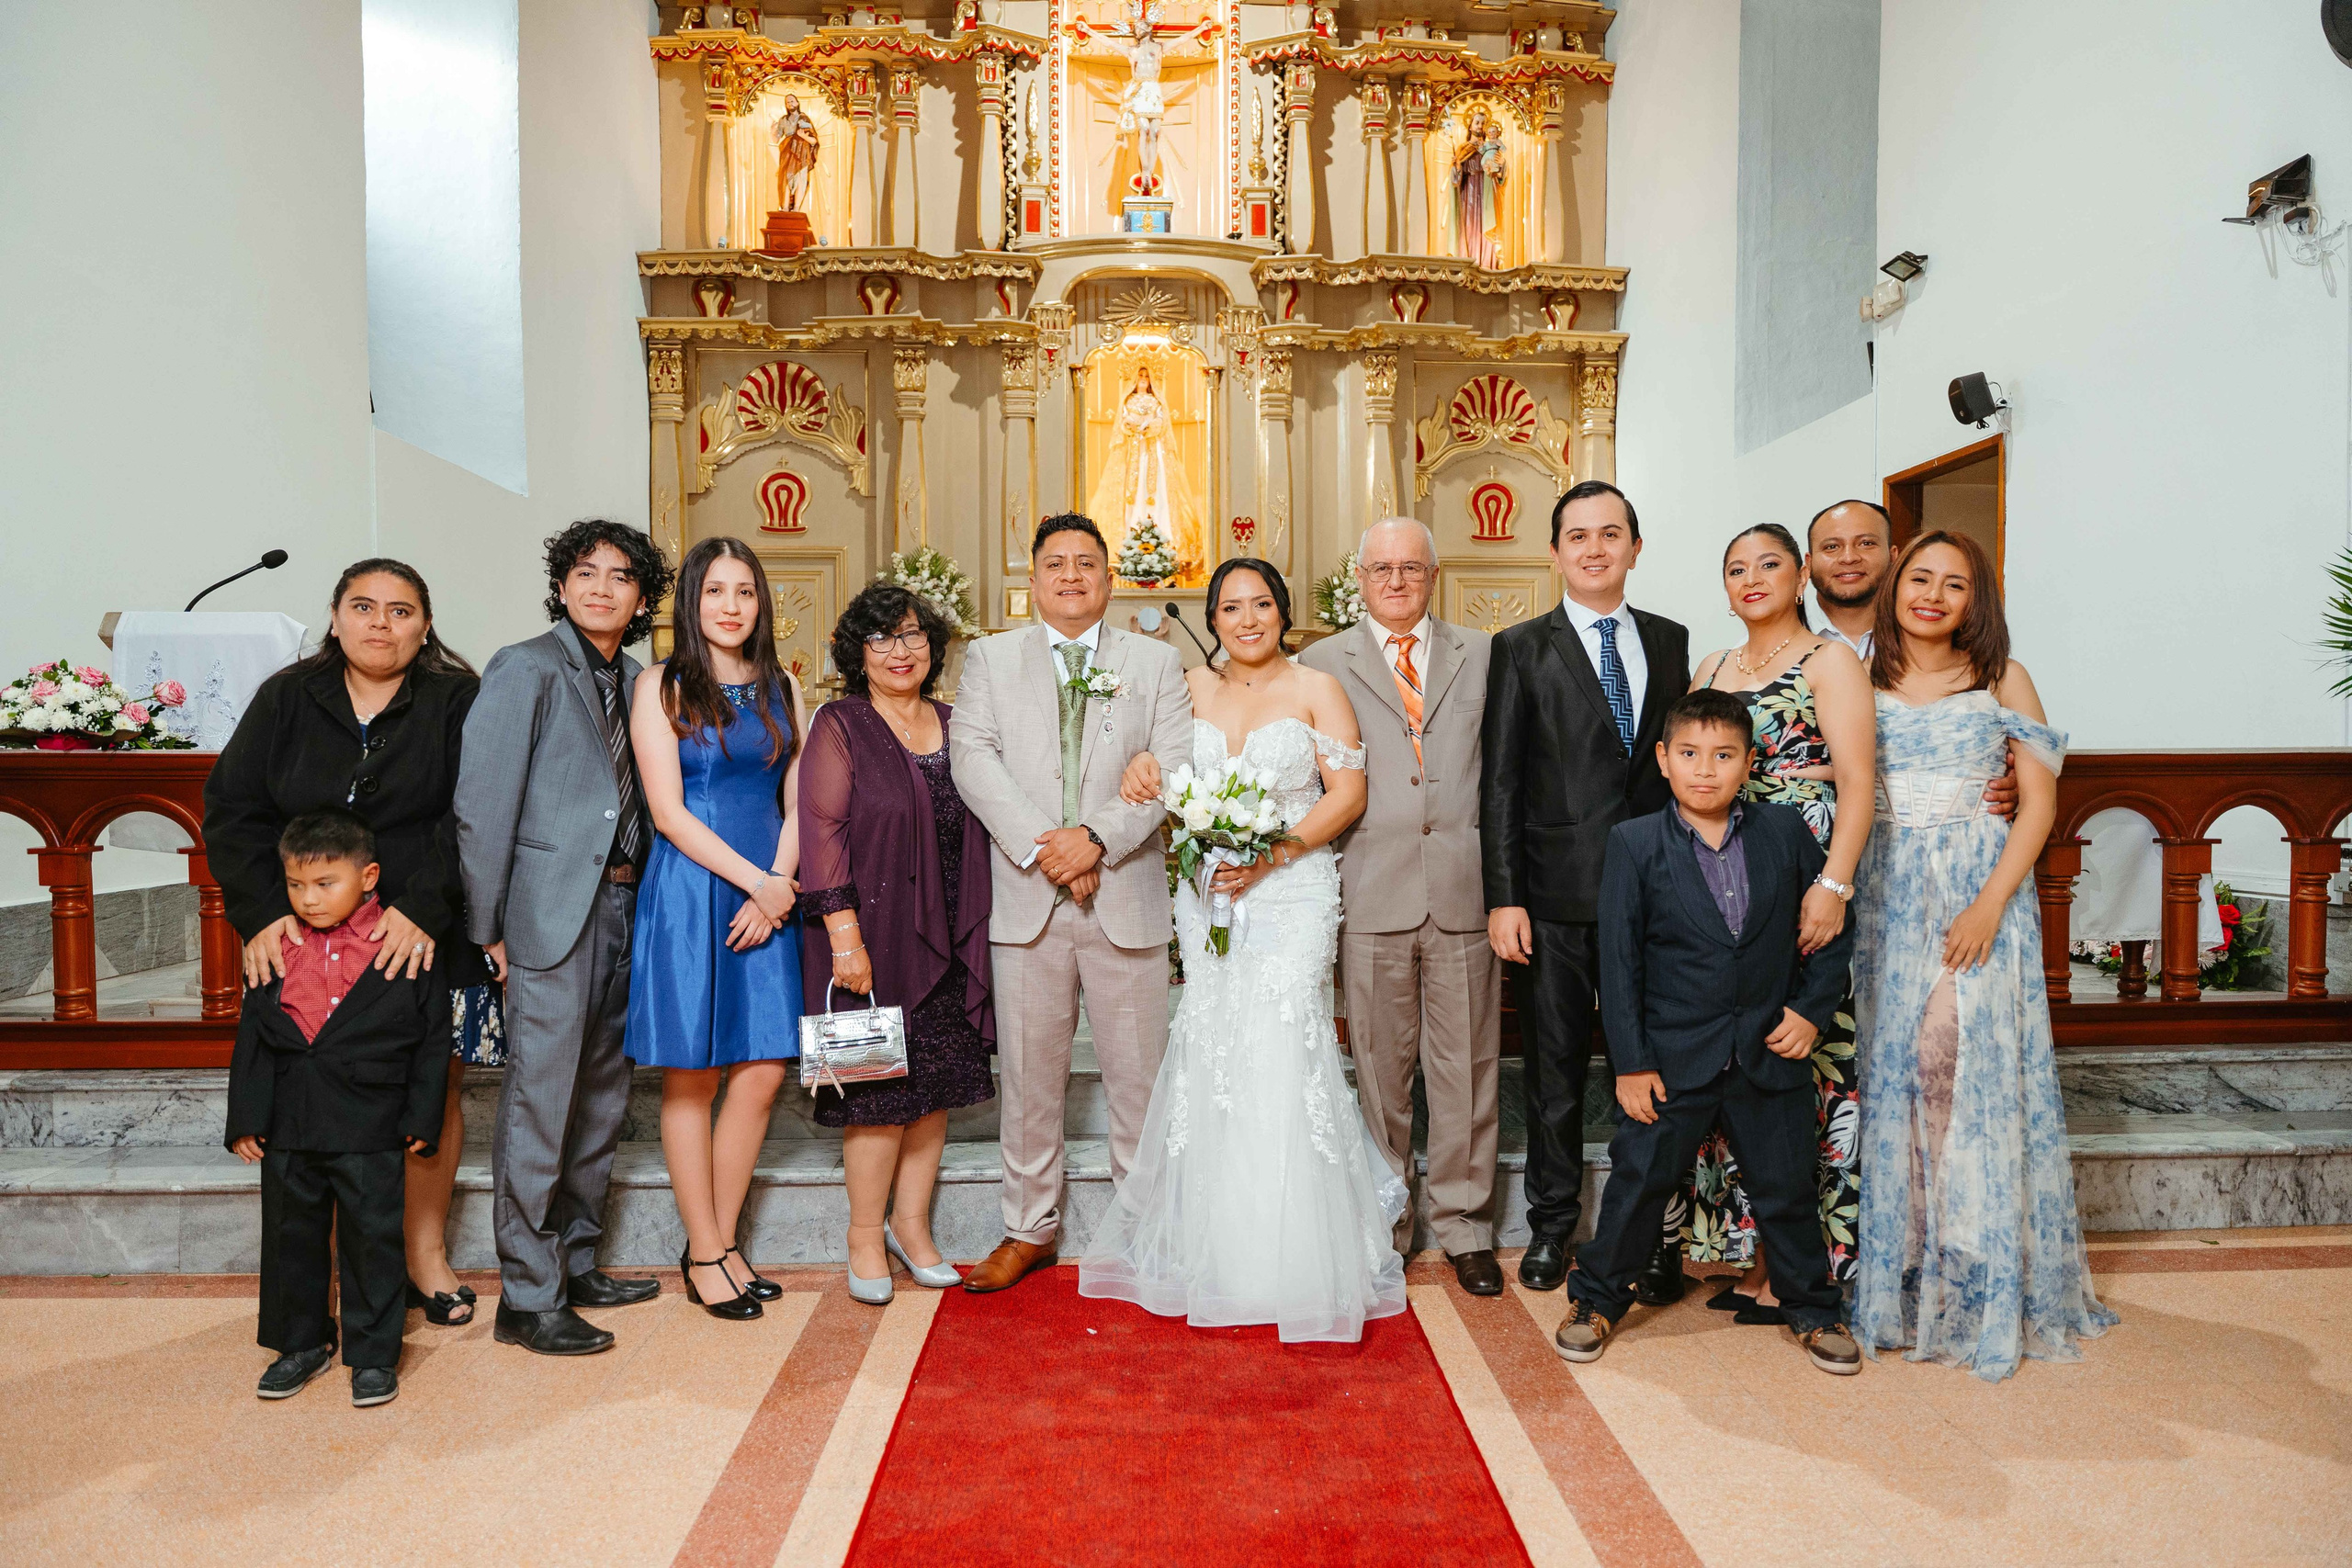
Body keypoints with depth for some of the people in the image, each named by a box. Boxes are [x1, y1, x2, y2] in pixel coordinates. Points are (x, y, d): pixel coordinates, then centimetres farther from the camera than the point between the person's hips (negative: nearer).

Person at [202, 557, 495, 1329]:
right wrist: (263, 911, -10)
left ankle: (425, 1251, 24)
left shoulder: (456, 701, 1)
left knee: (433, 1094, 6)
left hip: (428, 942, -1)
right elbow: (231, 809, 4)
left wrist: (424, 907, -21)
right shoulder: (287, 699, 8)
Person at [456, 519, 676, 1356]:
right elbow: (481, 805, -8)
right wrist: (487, 927, -9)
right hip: (553, 911, -7)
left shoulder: (635, 681, 14)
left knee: (601, 1099, 15)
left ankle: (575, 1263, 29)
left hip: (622, 908, 7)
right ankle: (527, 1298, 10)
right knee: (540, 1104, -1)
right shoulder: (526, 669, -5)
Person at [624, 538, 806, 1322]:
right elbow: (667, 810, -7)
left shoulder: (782, 689, 13)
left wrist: (778, 888, -5)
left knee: (762, 1074, 3)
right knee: (691, 1079, 2)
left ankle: (724, 1242, 19)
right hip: (690, 894, -4)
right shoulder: (662, 686, 0)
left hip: (769, 897, 4)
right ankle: (703, 1254, 16)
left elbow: (795, 804, 10)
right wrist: (756, 881, -11)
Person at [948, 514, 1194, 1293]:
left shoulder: (1157, 662, 9)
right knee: (1028, 1074, 8)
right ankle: (1030, 1229, 24)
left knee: (1140, 1074, 7)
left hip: (1127, 895, 0)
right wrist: (1040, 847, -14)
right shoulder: (990, 657, 10)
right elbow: (973, 758, -3)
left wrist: (1098, 837, -16)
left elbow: (1174, 767, -2)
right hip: (1025, 898, 0)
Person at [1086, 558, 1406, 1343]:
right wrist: (1142, 763, -1)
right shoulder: (1193, 689, 11)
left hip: (1292, 895, -3)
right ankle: (1221, 1248, 20)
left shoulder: (1317, 689, 0)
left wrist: (1274, 853, -16)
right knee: (1211, 1056, 4)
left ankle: (1300, 1264, 6)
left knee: (1281, 1054, -9)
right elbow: (1161, 764, 24)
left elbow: (1348, 792, -6)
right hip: (1207, 895, 4)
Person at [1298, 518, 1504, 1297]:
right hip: (1373, 895, -1)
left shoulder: (1481, 654, 13)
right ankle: (1386, 1226, 23)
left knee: (1467, 1066, 6)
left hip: (1464, 890, 1)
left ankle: (1463, 1225, 22)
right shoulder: (1323, 663, 9)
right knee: (1381, 1070, 7)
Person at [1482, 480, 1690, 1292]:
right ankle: (1552, 1222, 23)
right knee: (1554, 1066, 8)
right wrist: (1503, 898, -10)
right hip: (1557, 896, -2)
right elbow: (1500, 783, -4)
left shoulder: (1671, 641, 10)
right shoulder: (1521, 648, 0)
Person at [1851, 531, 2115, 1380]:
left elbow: (2040, 801, -1)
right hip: (1885, 895, 2)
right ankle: (1902, 1272, 15)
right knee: (1892, 1068, 2)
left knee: (1959, 1059, -10)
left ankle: (1978, 1281, 5)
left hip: (1978, 889, -2)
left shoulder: (2002, 680, 4)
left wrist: (1990, 904, -12)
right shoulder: (1862, 683, 9)